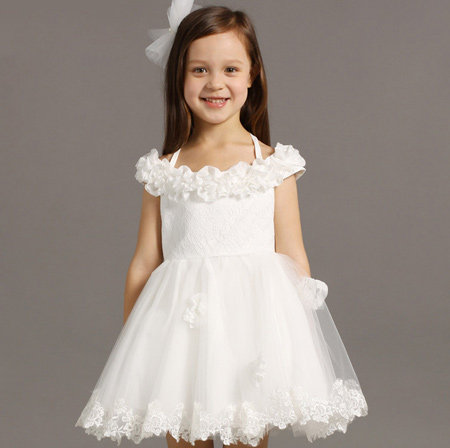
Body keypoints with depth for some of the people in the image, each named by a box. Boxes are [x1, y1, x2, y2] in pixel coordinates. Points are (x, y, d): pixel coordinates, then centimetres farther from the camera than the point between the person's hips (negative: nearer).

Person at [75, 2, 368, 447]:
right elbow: (145, 263, 8)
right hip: (181, 323, 2)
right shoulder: (164, 170, 5)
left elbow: (294, 260, 3)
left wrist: (302, 344, 0)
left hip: (254, 320, -1)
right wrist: (130, 350, 8)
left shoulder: (273, 164, 1)